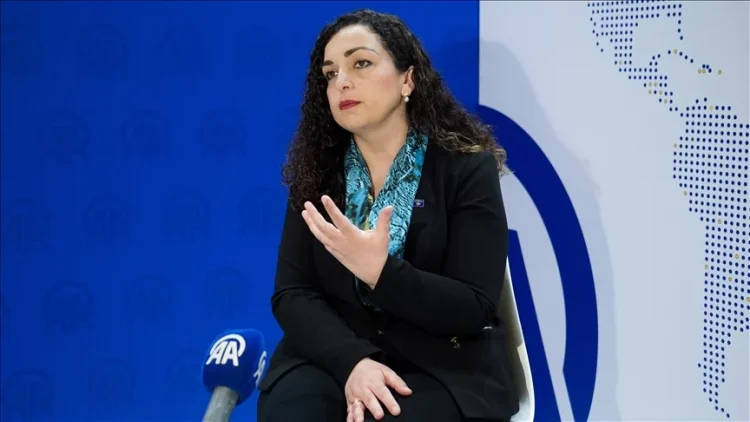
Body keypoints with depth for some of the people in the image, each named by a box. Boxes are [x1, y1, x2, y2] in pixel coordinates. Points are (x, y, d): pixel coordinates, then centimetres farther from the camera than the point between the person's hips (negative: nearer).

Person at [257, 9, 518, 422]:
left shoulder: (467, 166, -4)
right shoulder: (318, 170, 6)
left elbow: (475, 309, -10)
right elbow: (291, 294, -2)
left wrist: (379, 271, -25)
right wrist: (353, 361, -20)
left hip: (441, 364, -2)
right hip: (335, 355, 2)